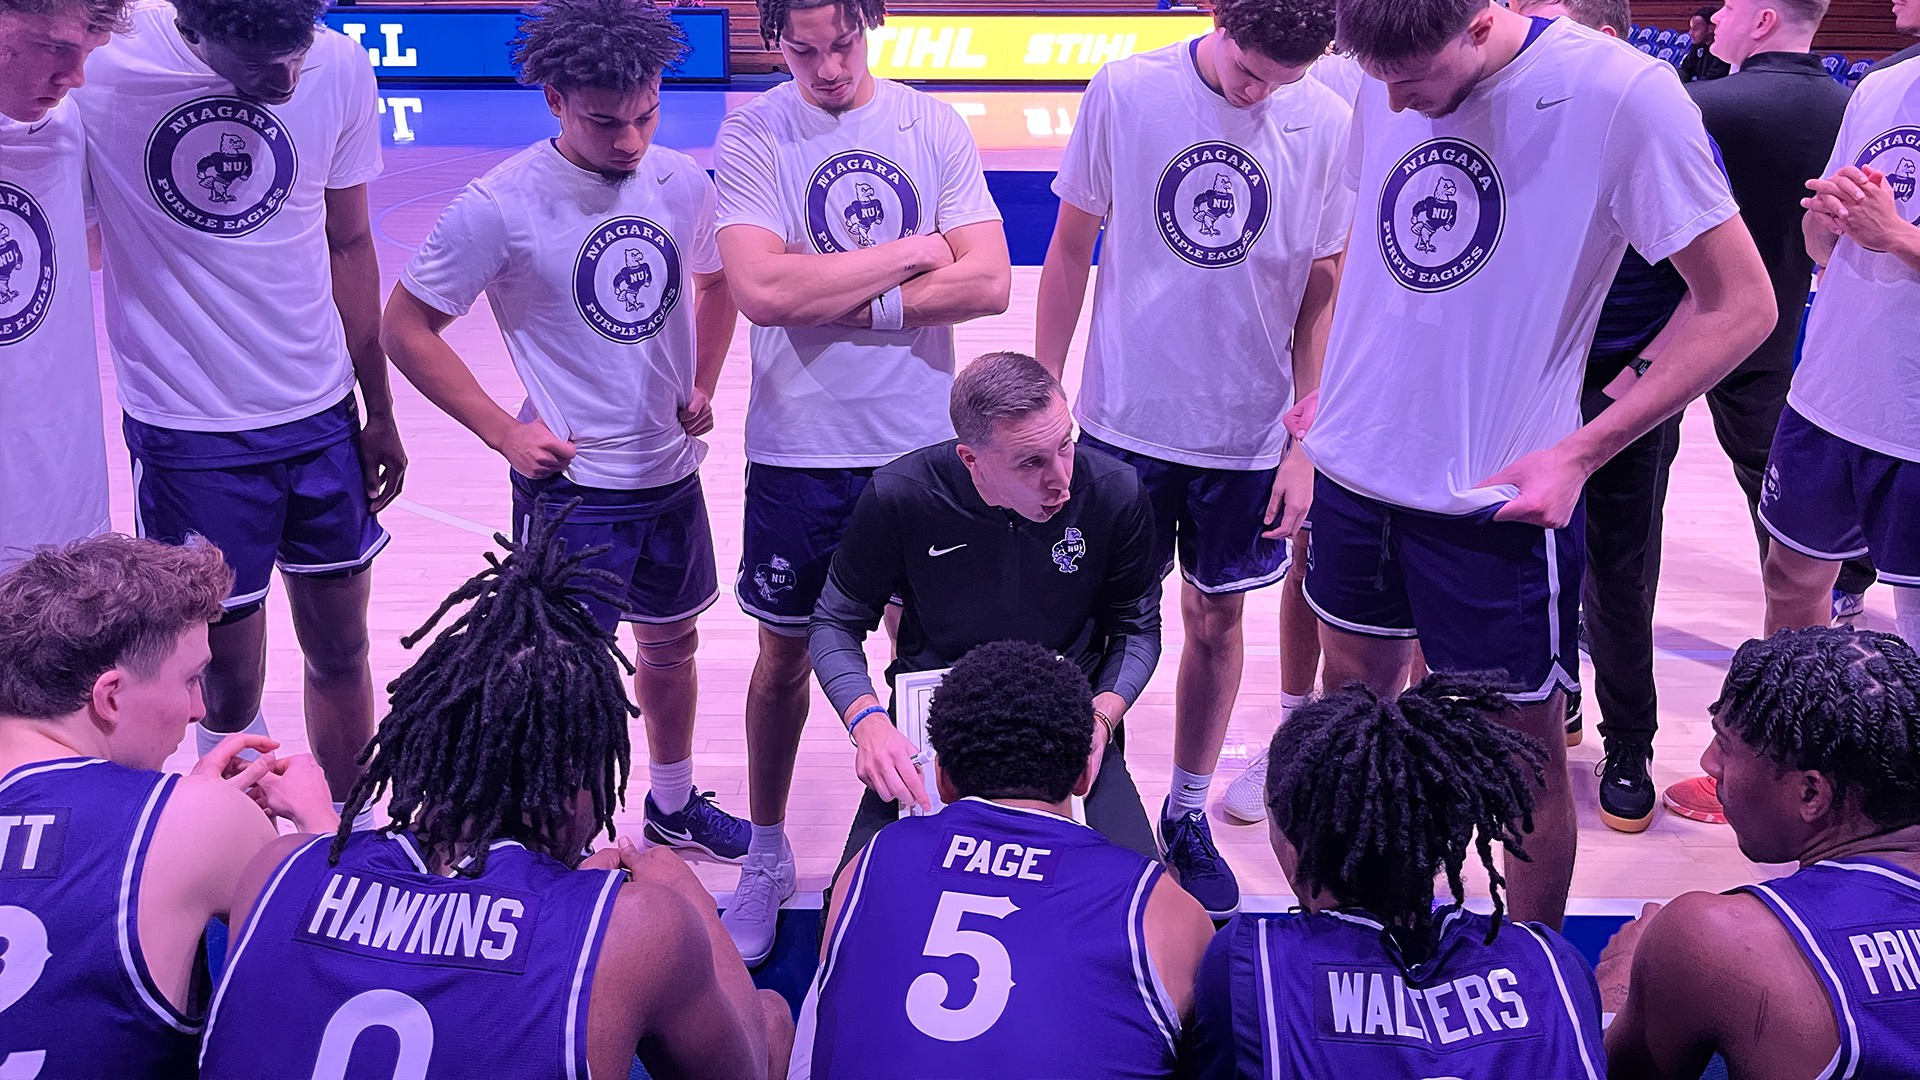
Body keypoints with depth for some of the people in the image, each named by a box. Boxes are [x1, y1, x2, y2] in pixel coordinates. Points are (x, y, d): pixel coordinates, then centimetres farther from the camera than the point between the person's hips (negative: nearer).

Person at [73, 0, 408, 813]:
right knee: (229, 684, 6)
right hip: (189, 435, -3)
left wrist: (378, 410, 12)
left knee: (339, 650, 15)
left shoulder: (340, 67, -5)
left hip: (322, 418, 4)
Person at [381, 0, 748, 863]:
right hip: (570, 482, -6)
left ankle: (673, 805, 43)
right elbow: (405, 327, -10)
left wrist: (702, 386, 6)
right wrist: (505, 433, -13)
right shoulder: (500, 207, -18)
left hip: (671, 471, 6)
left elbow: (716, 281, 18)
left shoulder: (683, 184, -3)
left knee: (672, 641, 21)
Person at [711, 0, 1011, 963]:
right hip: (799, 448, -1)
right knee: (785, 656, 11)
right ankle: (766, 856, 31)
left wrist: (838, 298, -15)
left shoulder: (934, 127, 0)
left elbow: (988, 281, -10)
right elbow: (762, 291, -21)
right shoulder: (751, 137, -6)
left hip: (920, 440, 2)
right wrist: (913, 252, -14)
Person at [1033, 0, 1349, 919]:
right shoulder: (1124, 93, -9)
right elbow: (1071, 249, 1)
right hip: (1125, 420, -1)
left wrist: (1304, 443, -1)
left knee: (1216, 620, 13)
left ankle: (1187, 816, 31)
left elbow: (1323, 292, 0)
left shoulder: (1327, 125, -7)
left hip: (1249, 431, 1)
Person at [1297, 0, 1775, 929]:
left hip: (1499, 498, -5)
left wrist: (1577, 454, -18)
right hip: (1357, 468, 6)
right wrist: (1339, 381, 10)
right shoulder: (1386, 87, 0)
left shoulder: (1624, 96, -18)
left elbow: (1740, 307, -14)